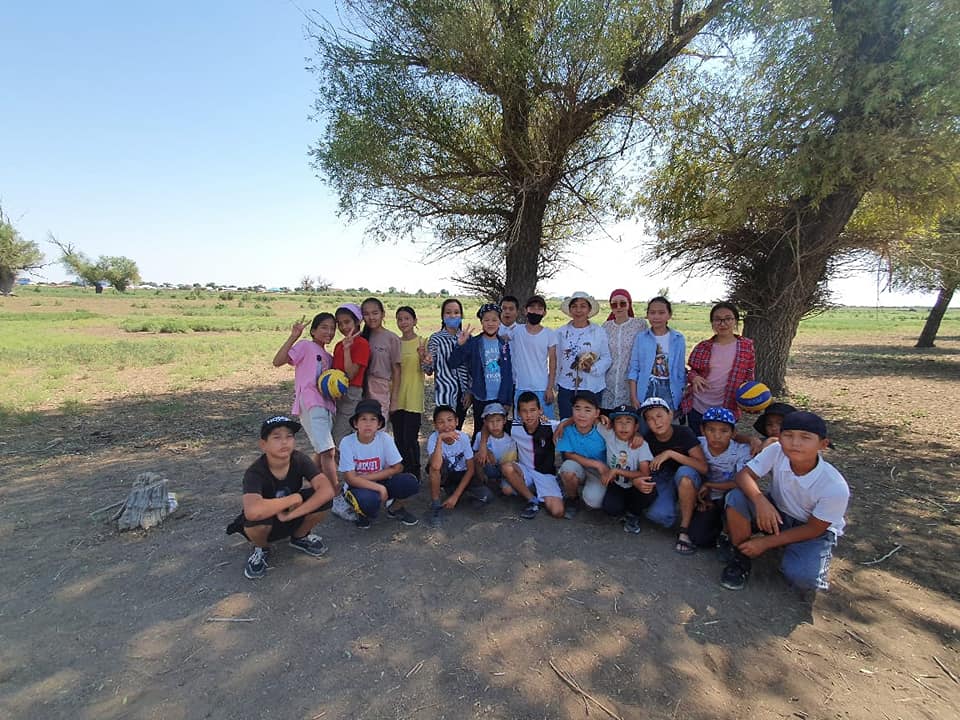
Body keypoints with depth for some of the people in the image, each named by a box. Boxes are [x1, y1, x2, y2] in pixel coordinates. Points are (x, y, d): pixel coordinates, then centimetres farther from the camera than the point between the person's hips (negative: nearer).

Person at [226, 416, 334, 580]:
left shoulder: (299, 460, -20)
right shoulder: (255, 472, -29)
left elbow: (327, 490, -30)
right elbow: (253, 511, -48)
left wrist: (292, 514, -34)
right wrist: (294, 498, -35)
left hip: (290, 518, 3)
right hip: (264, 524, -3)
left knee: (322, 498, -24)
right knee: (258, 516, -37)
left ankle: (300, 537, 7)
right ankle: (261, 548, 0)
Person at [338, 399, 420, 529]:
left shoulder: (385, 439, -16)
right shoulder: (347, 443, -20)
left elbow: (397, 468, -11)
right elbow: (350, 478, -19)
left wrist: (366, 476, -18)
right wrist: (379, 488, -27)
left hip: (381, 482, 3)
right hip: (358, 486, -2)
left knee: (411, 482, -23)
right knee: (369, 499, -37)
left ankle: (395, 508, 10)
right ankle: (363, 513, 3)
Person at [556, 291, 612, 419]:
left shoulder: (599, 332, 1)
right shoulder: (561, 332, 5)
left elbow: (606, 358, 2)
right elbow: (556, 359, 10)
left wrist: (592, 368, -16)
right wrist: (554, 385, 11)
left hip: (592, 388, -1)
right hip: (566, 388, 1)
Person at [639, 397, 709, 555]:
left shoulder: (684, 434, -18)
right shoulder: (647, 439, -11)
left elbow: (703, 467, -24)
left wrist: (670, 453, -32)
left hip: (687, 482, -1)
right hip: (662, 481, 2)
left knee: (685, 472, -37)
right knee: (657, 515, -27)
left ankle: (684, 530, -24)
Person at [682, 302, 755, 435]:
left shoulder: (747, 346, -2)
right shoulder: (702, 347, 0)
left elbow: (749, 378, 4)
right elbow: (691, 371, 10)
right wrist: (694, 377, -13)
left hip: (727, 410, -1)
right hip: (696, 408, 1)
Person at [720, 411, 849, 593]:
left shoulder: (836, 488, -29)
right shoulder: (776, 452, -24)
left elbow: (814, 529, -18)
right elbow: (744, 474, -20)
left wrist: (766, 542, -17)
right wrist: (760, 500, -42)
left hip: (815, 532, -2)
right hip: (775, 514, 3)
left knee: (802, 577, -30)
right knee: (736, 498, -26)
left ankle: (820, 557, 7)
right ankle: (742, 557, -5)